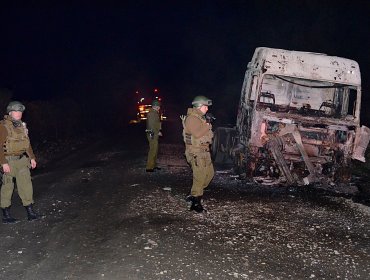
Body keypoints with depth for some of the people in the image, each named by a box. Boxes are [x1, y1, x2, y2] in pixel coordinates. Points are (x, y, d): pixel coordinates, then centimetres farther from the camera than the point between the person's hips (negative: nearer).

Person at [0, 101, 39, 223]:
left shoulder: (22, 125, 10)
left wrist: (32, 158, 16)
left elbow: (27, 142, 19)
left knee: (26, 184, 4)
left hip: (22, 159, 6)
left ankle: (30, 212, 10)